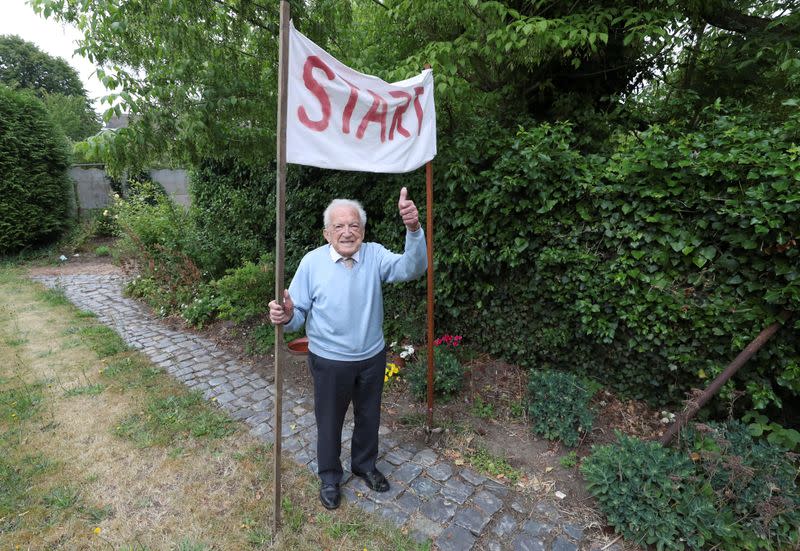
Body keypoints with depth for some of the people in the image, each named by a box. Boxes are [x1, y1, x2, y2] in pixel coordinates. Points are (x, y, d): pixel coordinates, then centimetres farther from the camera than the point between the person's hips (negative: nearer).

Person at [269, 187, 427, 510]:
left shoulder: (375, 255, -10)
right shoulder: (312, 262, -14)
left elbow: (412, 268, -27)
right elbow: (299, 313, -10)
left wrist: (413, 229, -44)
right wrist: (286, 317, -35)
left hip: (372, 358, 2)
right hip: (330, 362, -2)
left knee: (369, 416, 23)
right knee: (330, 421, 19)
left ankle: (365, 465, 52)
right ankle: (329, 477, 46)